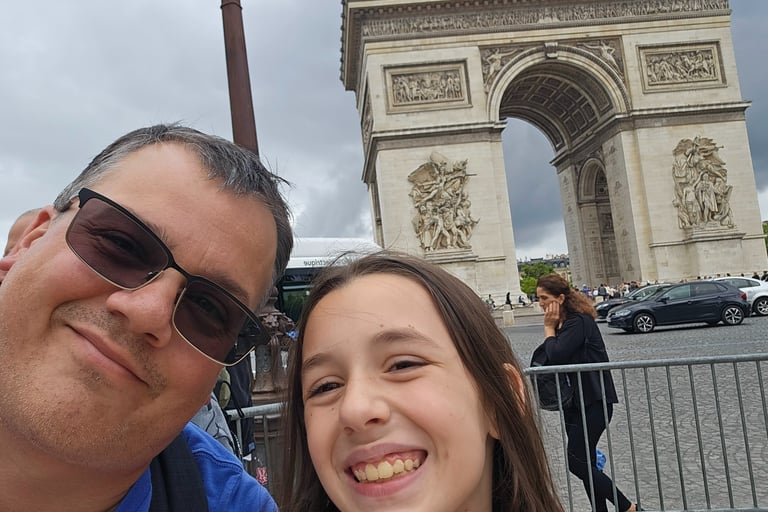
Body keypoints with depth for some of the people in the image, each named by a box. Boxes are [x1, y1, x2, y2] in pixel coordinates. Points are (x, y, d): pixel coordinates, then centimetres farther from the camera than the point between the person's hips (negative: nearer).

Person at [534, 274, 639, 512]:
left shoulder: (579, 322, -16)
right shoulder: (561, 322, 11)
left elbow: (556, 355, -26)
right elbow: (552, 356, 10)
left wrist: (549, 328, -15)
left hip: (593, 402, -9)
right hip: (573, 402, 9)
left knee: (577, 462, -8)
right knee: (586, 463, 11)